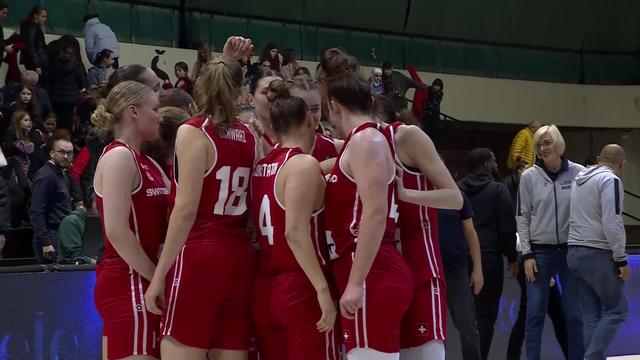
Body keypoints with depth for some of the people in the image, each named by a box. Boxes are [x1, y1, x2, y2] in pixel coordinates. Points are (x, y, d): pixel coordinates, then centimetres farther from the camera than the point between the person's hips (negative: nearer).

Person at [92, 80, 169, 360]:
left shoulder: (146, 163, 17)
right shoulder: (119, 156, -11)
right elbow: (117, 231, -19)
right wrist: (157, 277, -14)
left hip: (140, 283, 9)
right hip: (129, 284, -9)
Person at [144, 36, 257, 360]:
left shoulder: (193, 131, -6)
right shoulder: (250, 137, 10)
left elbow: (186, 210, -13)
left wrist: (159, 274, -11)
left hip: (199, 257, -6)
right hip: (240, 257, 6)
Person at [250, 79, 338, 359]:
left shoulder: (261, 166, 12)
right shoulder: (304, 164, -11)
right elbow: (296, 233, -20)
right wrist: (323, 289, -21)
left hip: (265, 287, 8)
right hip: (300, 287, -8)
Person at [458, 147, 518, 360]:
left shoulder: (459, 190, 10)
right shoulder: (497, 190, -4)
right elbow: (507, 227, -7)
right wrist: (512, 257, 0)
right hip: (489, 256, -5)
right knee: (486, 312, -2)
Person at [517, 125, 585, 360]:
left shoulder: (578, 173, -1)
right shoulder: (529, 177, 0)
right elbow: (522, 217, 3)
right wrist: (527, 255, -3)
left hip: (571, 250, 0)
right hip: (540, 252, 0)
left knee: (574, 313, 3)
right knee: (535, 312, -1)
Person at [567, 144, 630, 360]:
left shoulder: (580, 178, 17)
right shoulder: (610, 180, -10)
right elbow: (612, 224, -17)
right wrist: (622, 260, -14)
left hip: (575, 253, 8)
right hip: (598, 255, -8)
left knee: (592, 315, 8)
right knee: (616, 310, -2)